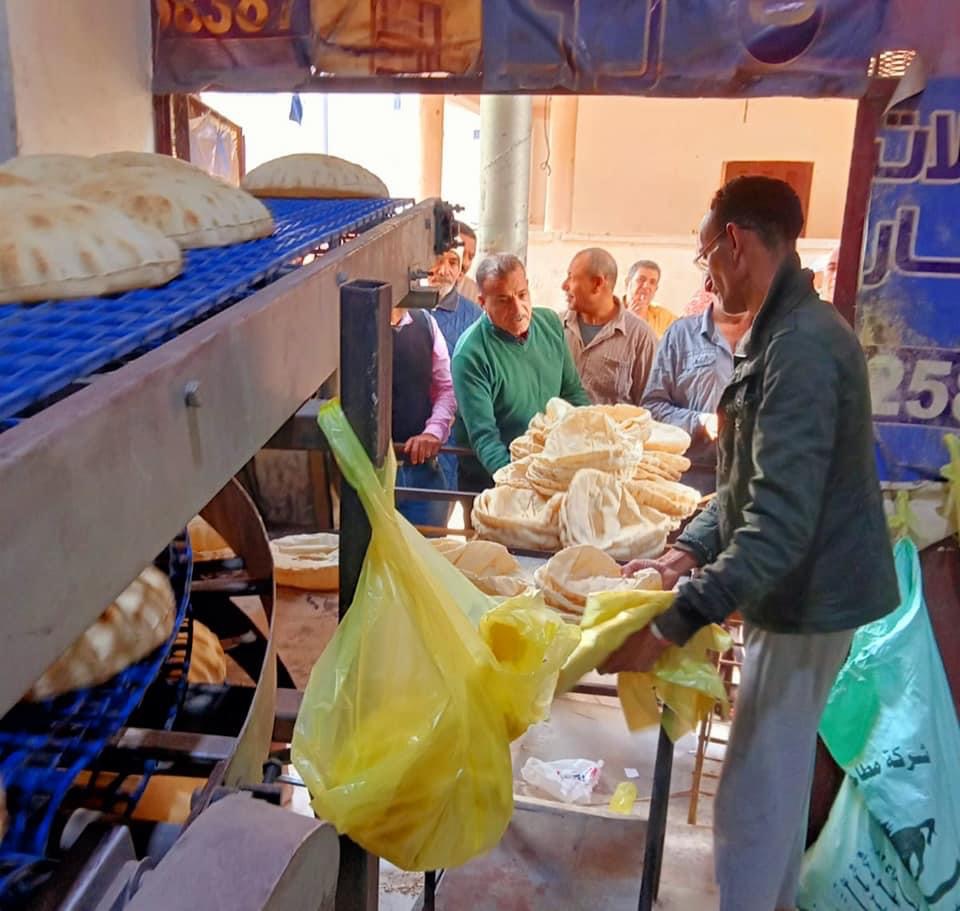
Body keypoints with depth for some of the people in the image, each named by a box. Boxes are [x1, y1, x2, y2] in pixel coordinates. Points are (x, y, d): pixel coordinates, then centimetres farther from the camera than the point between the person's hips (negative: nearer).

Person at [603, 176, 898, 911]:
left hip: (806, 602, -10)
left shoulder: (802, 346, -23)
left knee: (751, 800, 1)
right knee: (779, 775, 23)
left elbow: (781, 521, -30)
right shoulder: (784, 333, 10)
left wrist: (673, 623, -32)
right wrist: (688, 551, 1)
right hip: (796, 594, 10)